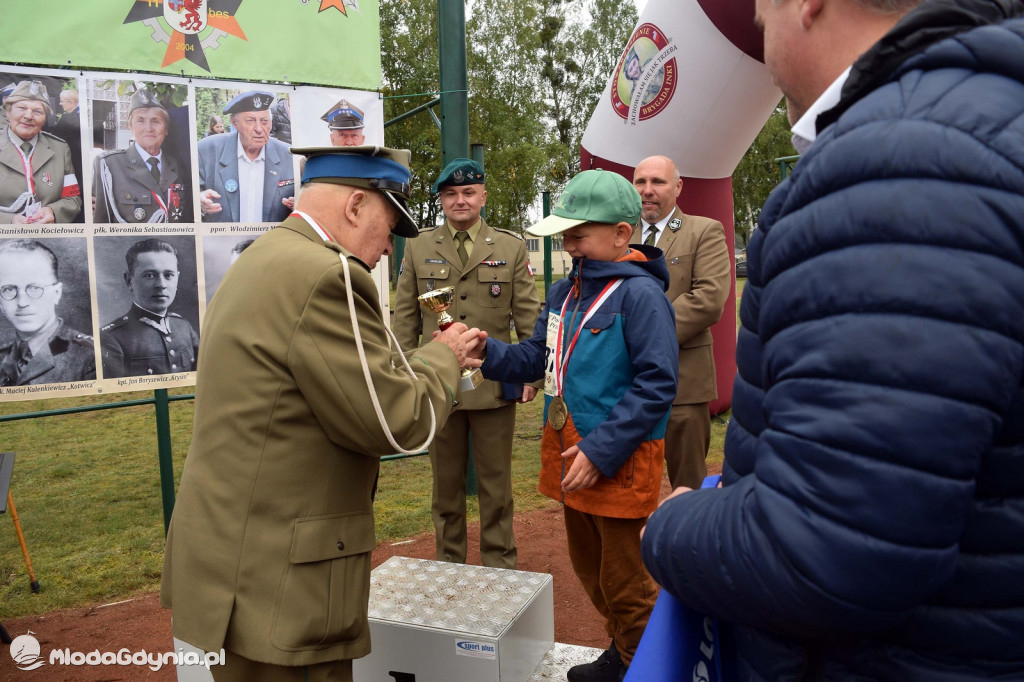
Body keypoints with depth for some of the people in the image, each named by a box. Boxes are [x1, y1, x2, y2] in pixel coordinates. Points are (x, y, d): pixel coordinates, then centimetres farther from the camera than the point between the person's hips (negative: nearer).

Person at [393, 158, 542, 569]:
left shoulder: (511, 248, 5)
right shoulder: (418, 249, 8)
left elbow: (528, 315, 4)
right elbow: (405, 318, 8)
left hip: (494, 383, -1)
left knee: (496, 483, 8)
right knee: (446, 482, 12)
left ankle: (499, 564, 22)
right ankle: (449, 563, 26)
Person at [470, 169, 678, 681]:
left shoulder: (640, 294, -16)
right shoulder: (564, 292, 9)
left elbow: (656, 385, -21)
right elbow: (535, 359, 11)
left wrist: (601, 451, -23)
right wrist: (486, 352, -8)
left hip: (619, 462, -8)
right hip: (570, 453, 8)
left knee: (625, 582, 8)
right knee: (590, 568, 22)